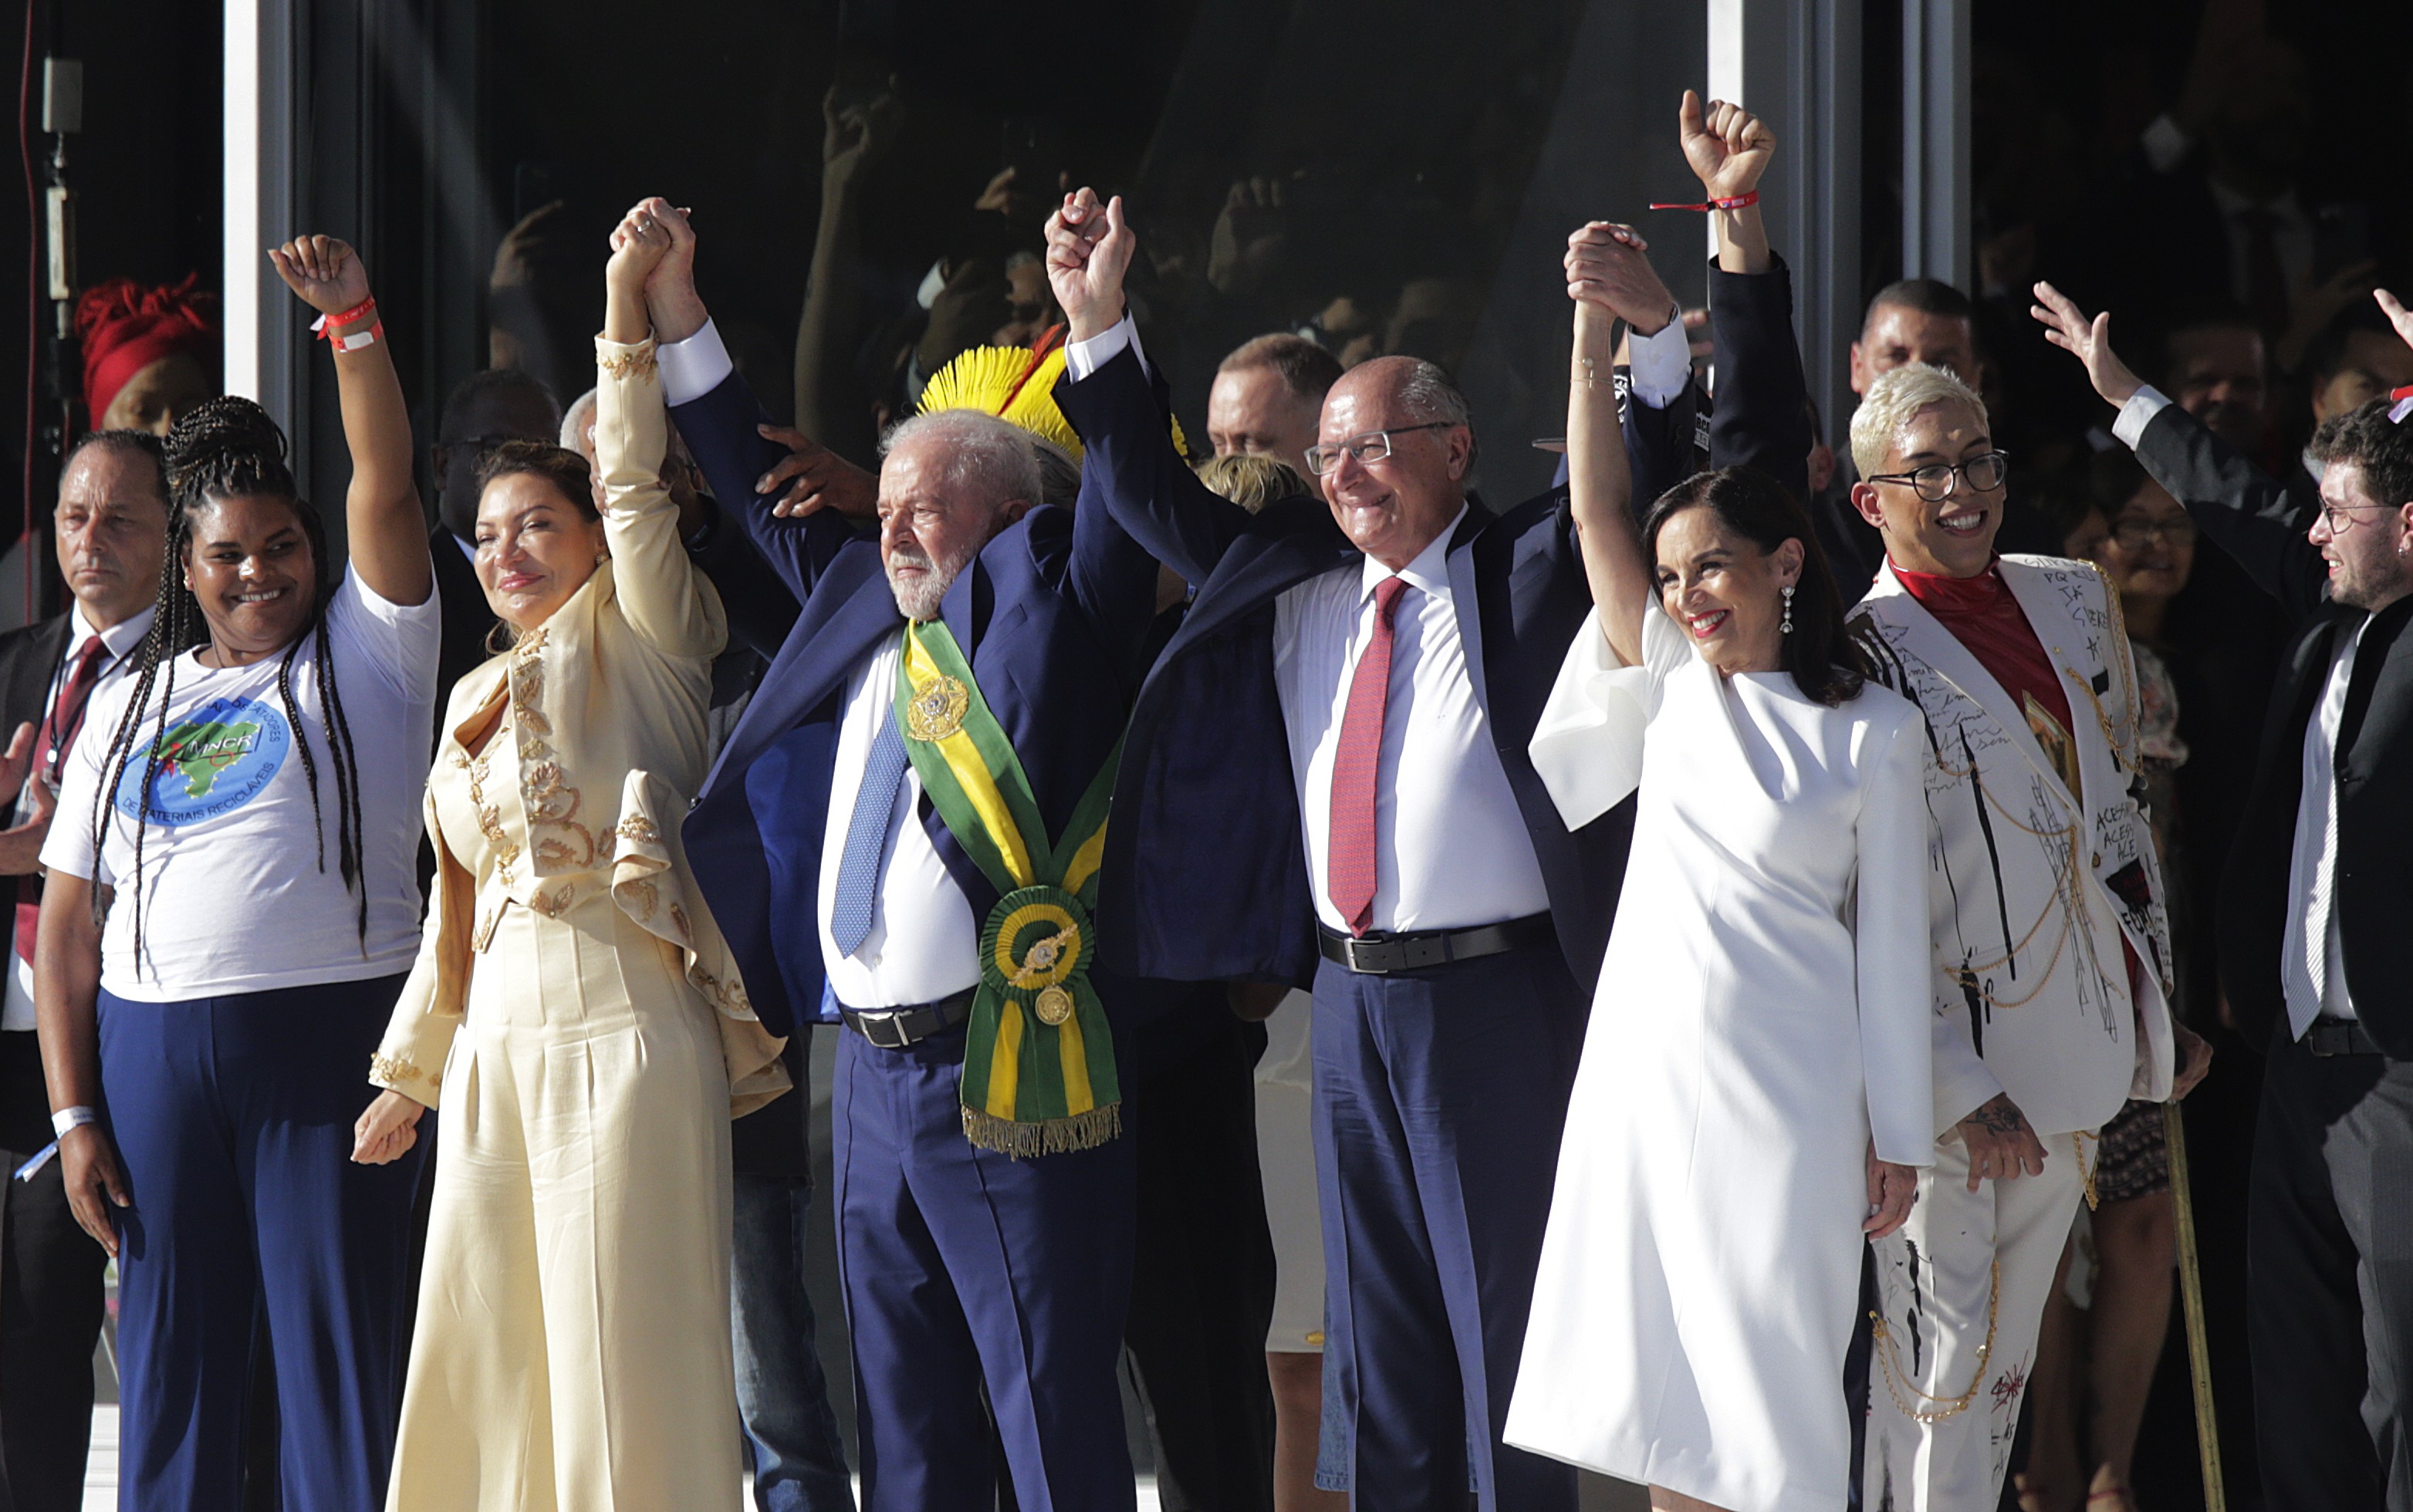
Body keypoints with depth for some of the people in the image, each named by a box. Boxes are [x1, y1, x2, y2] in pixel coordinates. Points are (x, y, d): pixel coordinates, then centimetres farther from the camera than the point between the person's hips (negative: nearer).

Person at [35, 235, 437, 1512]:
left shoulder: (362, 655, 8)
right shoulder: (130, 708, 15)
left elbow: (385, 486, -6)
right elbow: (69, 924, 13)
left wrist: (353, 324, -15)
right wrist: (74, 1113, 6)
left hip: (332, 1036, -3)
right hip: (153, 1052, 3)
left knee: (342, 1356, -4)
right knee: (170, 1359, 5)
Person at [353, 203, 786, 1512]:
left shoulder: (637, 645, 2)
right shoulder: (476, 699, 20)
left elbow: (637, 492, -14)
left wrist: (626, 318, -21)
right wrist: (411, 1067, 28)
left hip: (624, 1035, -7)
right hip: (493, 1053, 7)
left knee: (625, 1371, -8)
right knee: (484, 1366, 5)